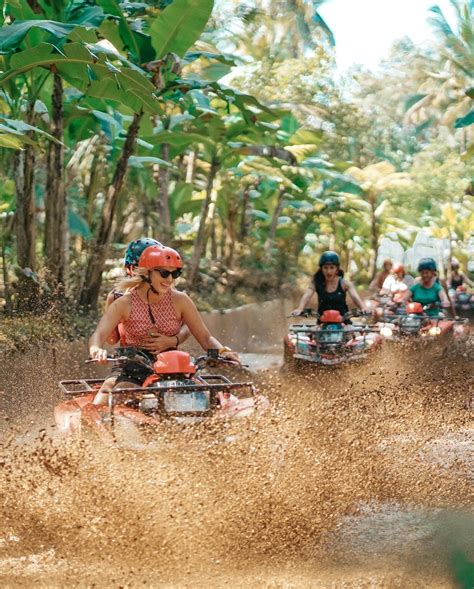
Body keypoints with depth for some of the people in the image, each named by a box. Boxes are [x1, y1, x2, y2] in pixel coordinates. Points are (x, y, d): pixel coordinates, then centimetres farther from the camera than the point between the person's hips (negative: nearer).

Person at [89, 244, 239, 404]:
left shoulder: (179, 300, -2)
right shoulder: (125, 303, -6)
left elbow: (205, 338, 0)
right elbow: (98, 335, -16)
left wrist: (223, 351, -21)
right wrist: (97, 351, -40)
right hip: (134, 372, -2)